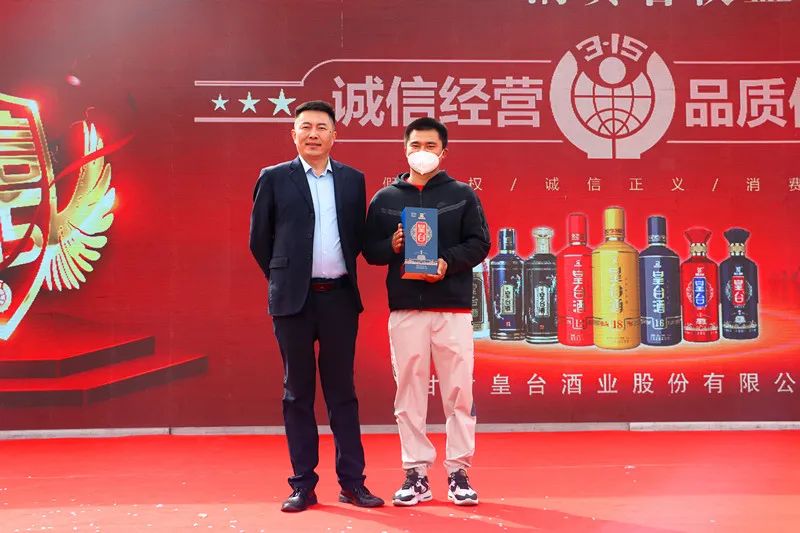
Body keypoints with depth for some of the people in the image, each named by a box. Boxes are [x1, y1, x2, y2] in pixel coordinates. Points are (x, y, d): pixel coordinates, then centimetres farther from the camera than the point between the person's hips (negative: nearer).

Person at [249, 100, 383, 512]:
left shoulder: (353, 180, 8)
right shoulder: (274, 179, 1)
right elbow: (259, 239, 5)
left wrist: (342, 272, 8)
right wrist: (283, 279, 8)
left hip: (340, 297, 2)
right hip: (294, 299, -2)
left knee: (342, 391, 7)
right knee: (298, 393, 5)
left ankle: (352, 481, 13)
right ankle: (303, 485, 12)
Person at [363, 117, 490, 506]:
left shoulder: (462, 195, 8)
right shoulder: (385, 199, 11)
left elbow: (479, 243, 2)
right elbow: (370, 250, 10)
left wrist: (448, 263, -14)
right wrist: (391, 247, -10)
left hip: (454, 308, -1)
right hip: (405, 309, 1)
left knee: (459, 392, 0)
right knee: (409, 394, 3)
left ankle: (458, 473, 9)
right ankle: (416, 474, 11)